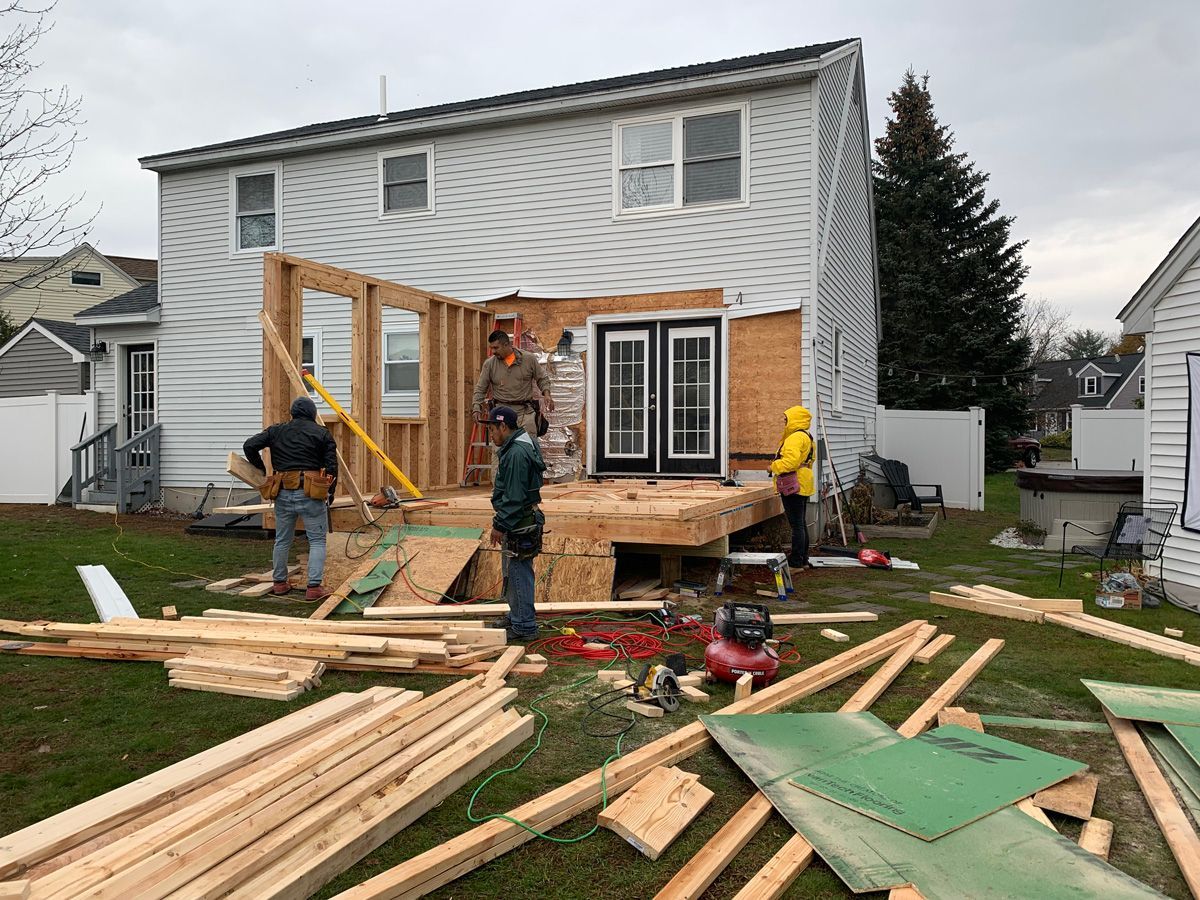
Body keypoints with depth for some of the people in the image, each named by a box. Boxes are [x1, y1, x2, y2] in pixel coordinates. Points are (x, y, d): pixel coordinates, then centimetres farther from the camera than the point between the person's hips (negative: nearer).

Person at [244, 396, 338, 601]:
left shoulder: (276, 431, 11)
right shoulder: (322, 433, 3)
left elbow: (249, 446, 7)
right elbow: (332, 466, 0)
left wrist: (260, 468, 22)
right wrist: (330, 492, 12)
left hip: (284, 493, 4)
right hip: (311, 494, -4)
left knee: (282, 540, 18)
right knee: (317, 541, 2)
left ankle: (280, 583, 28)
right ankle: (314, 587, -4)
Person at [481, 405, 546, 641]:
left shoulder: (517, 453, -21)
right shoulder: (518, 447, 14)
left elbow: (514, 497, -24)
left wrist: (500, 525, -18)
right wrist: (501, 521, 23)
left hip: (519, 524, -11)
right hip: (520, 522, 11)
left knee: (519, 573, -4)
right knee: (514, 572, 20)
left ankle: (524, 626, 4)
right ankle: (516, 617, 33)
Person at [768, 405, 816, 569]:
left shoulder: (796, 437, -17)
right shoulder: (806, 437, 18)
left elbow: (790, 461, -27)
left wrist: (774, 466, -10)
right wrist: (777, 465, 15)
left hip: (793, 486, -11)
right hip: (801, 486, 11)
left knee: (796, 525, -7)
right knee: (801, 524, 17)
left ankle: (796, 562, -3)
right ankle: (803, 560, 25)